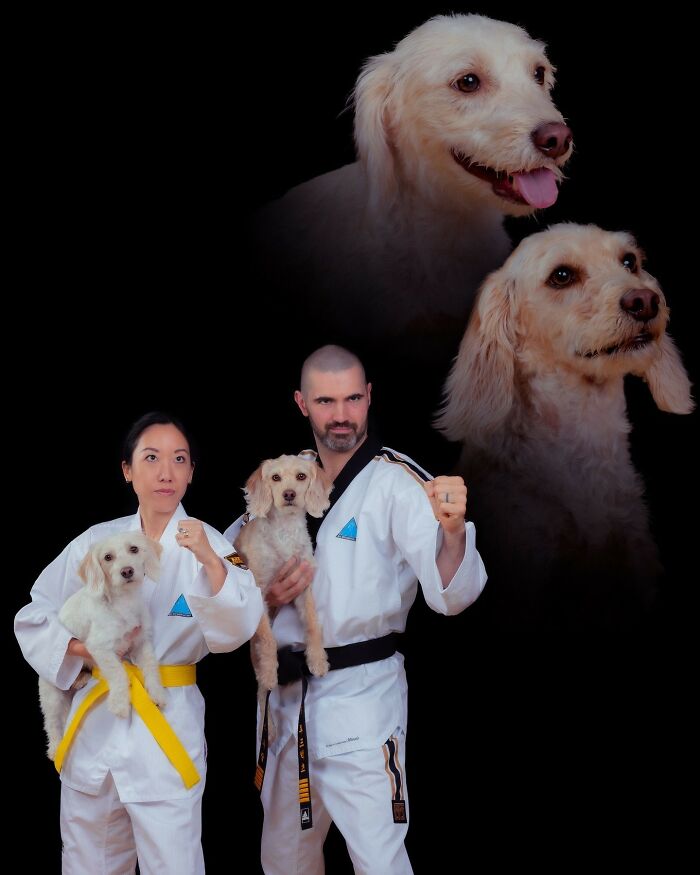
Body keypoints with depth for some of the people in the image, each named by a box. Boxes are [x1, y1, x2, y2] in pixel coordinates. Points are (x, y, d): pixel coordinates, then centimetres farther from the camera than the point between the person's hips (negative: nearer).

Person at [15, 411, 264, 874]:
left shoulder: (207, 545, -6)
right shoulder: (98, 542, 4)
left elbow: (231, 631, -21)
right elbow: (33, 618, 10)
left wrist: (211, 560, -37)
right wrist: (80, 648, -8)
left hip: (168, 726, -3)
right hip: (95, 719, 4)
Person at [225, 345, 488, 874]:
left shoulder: (397, 483, -11)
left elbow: (448, 595, -22)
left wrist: (452, 530, -42)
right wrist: (262, 599, -6)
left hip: (361, 691, -6)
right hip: (286, 695, 6)